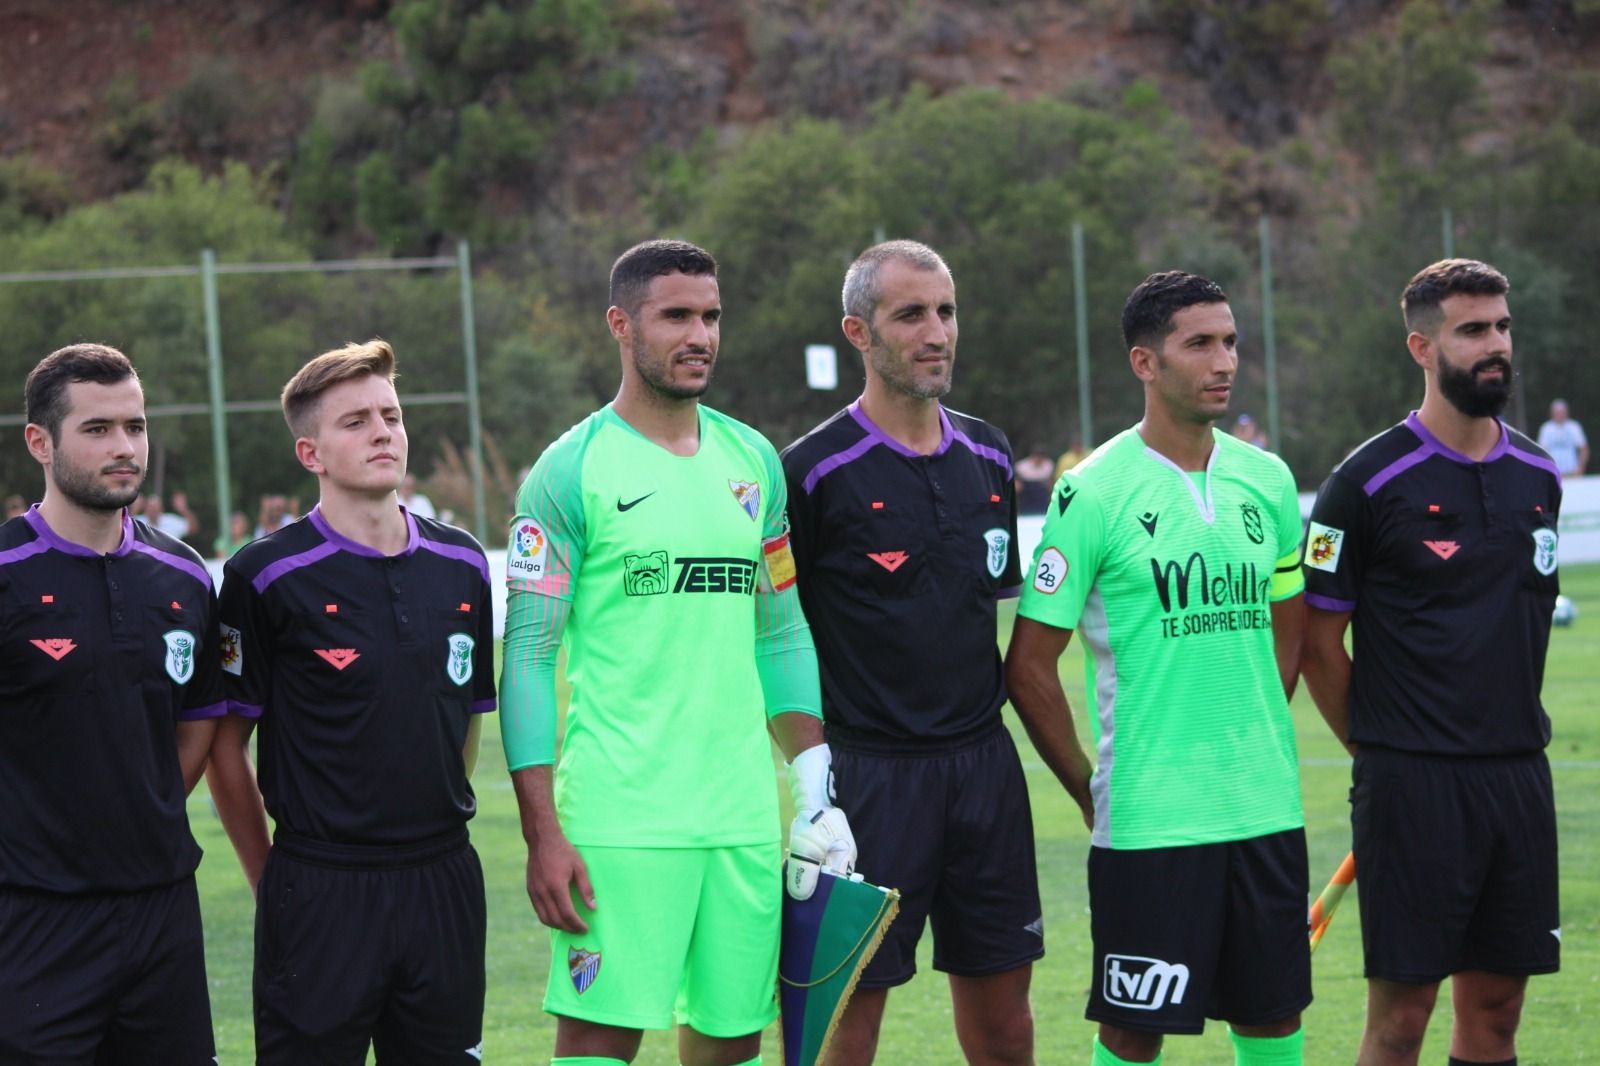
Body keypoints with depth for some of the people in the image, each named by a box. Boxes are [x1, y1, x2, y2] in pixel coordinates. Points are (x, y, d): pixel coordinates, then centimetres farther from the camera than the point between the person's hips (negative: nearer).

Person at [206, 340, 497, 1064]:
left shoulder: (462, 564, 8)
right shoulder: (266, 576, -6)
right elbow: (224, 745, -2)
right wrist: (272, 883, 0)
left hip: (444, 886, 4)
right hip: (320, 891, -4)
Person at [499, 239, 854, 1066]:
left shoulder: (753, 462, 13)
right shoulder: (573, 472, -4)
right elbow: (527, 661, -6)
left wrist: (815, 786, 10)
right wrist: (543, 835, -12)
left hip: (743, 813, 5)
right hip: (619, 820, -5)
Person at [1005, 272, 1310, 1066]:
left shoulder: (1267, 480, 8)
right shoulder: (1095, 493, -8)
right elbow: (1029, 664, -6)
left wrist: (1257, 749, 14)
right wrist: (1091, 791, -3)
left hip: (1267, 810, 5)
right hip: (1149, 816, -5)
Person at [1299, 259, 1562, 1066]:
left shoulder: (1538, 476, 10)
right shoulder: (1368, 482, -8)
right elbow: (1318, 642, -4)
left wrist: (1510, 729, 16)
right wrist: (1377, 745, 3)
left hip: (1519, 775, 5)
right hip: (1412, 785, -5)